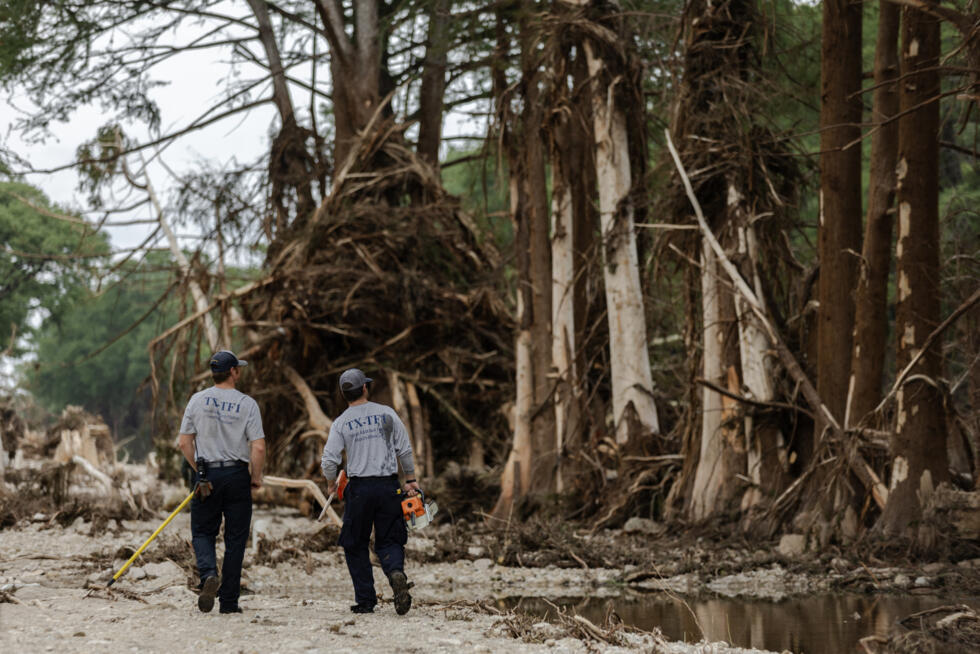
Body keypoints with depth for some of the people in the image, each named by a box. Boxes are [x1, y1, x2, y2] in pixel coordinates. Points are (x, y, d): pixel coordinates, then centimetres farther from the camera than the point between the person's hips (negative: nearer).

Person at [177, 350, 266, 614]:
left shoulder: (198, 400, 1)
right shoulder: (247, 404, -5)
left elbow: (184, 442, 2)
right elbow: (258, 447, -11)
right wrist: (256, 477, 4)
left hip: (206, 474, 1)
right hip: (237, 475, -1)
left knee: (202, 532, 11)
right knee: (235, 539, 6)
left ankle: (209, 574, -19)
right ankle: (229, 602, 7)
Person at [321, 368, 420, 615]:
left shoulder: (340, 423, 0)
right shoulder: (386, 413, 3)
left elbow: (329, 460, -6)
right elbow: (405, 450, 3)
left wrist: (331, 483, 13)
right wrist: (410, 481, 12)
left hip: (359, 488, -1)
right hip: (389, 487, 1)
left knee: (355, 546, 11)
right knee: (388, 542, 9)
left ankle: (365, 600, 7)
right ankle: (397, 573, -23)